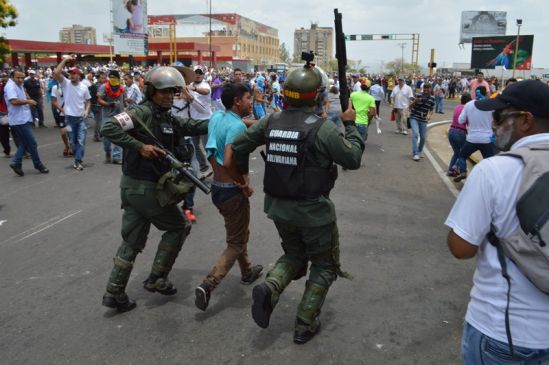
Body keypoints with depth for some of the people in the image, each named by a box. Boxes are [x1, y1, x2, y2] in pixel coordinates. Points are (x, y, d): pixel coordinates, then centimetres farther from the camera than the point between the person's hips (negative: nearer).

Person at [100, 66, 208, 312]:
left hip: (132, 187, 8)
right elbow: (108, 128, -23)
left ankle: (114, 293, 20)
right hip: (144, 187, -8)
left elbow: (194, 127, 9)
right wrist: (139, 146, -26)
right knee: (179, 227, 8)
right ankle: (157, 278, 16)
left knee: (133, 240, 13)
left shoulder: (168, 119, 11)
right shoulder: (143, 113, -14)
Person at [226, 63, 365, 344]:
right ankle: (305, 325, 18)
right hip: (313, 210, -5)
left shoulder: (271, 122, -3)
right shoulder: (323, 129, -18)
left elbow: (237, 147, 4)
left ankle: (269, 288, 0)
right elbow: (353, 159, -9)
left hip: (278, 207, 5)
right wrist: (350, 125, 3)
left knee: (294, 255, 27)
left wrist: (241, 177, 20)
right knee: (324, 265, 17)